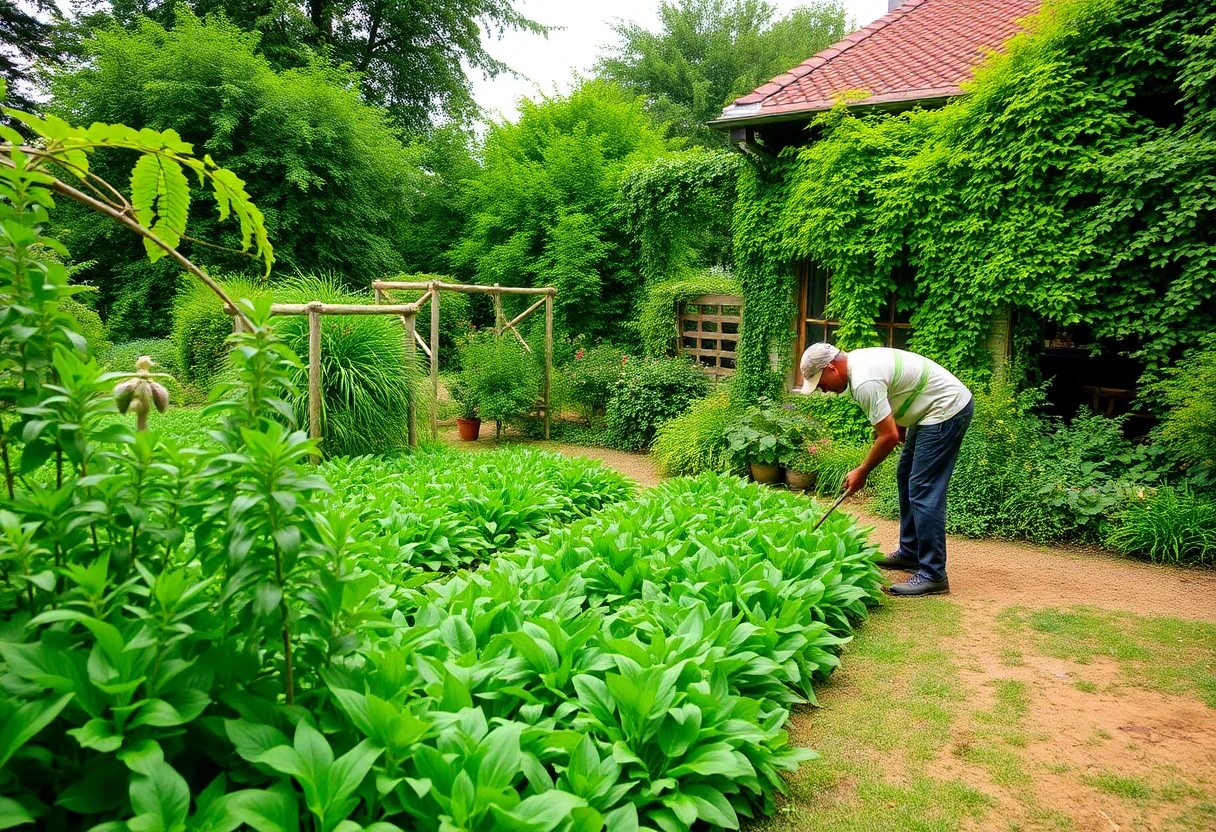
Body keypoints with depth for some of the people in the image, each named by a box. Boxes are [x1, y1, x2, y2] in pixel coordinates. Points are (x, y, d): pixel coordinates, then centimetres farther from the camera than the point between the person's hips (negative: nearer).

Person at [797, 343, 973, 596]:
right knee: (906, 478, 18)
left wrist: (862, 472, -11)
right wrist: (900, 425, 17)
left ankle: (933, 575, -9)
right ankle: (909, 553, 27)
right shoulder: (856, 359, 5)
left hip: (947, 409, -11)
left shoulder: (865, 382, -27)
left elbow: (889, 437, -24)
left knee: (924, 492, -13)